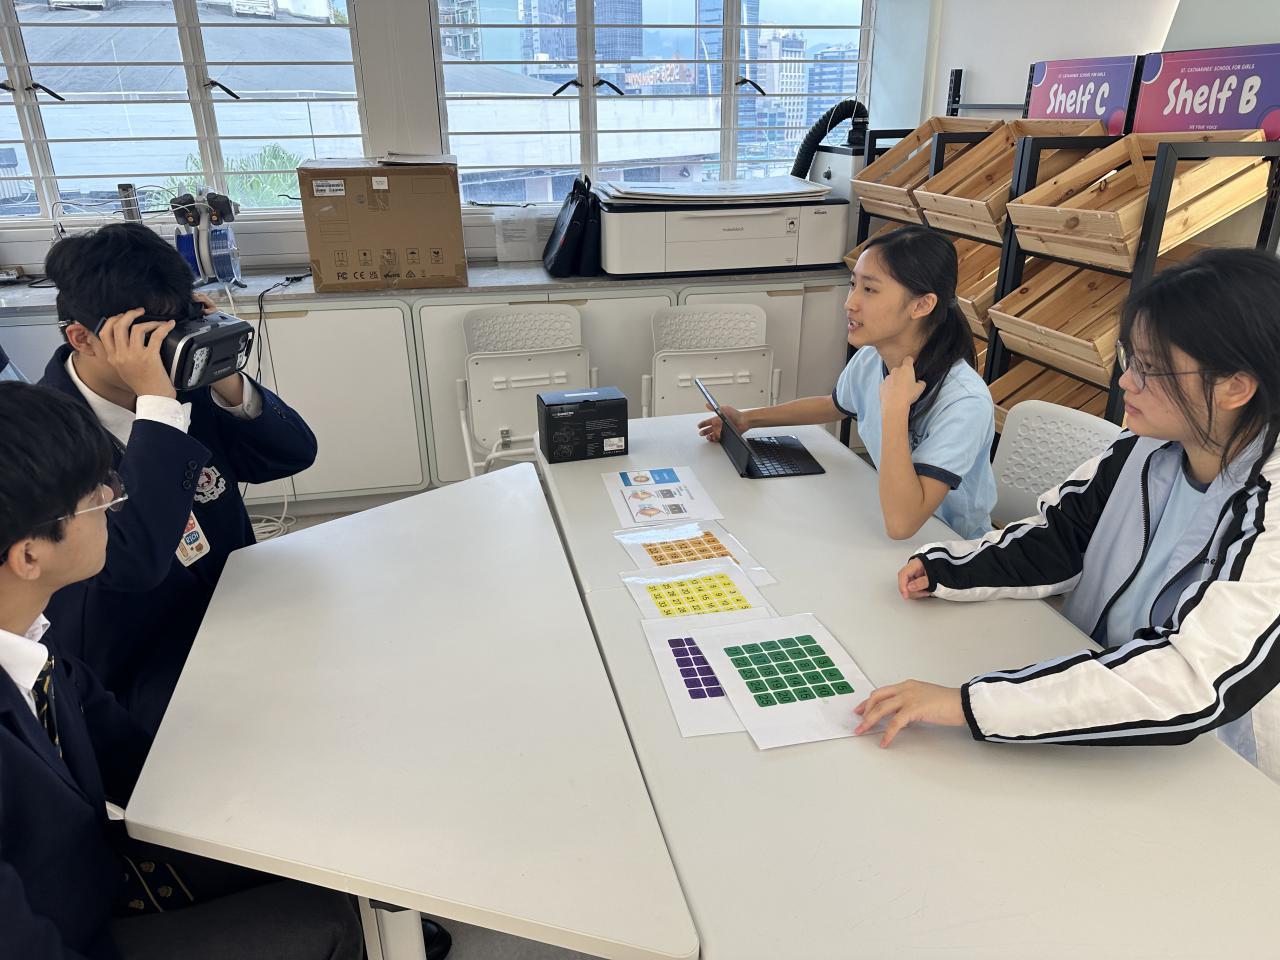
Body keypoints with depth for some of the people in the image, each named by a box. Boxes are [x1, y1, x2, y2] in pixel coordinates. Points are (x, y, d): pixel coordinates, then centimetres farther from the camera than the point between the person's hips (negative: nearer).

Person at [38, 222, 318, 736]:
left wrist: (227, 383, -17)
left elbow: (296, 454, 0)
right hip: (133, 683, -6)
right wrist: (157, 405, -33)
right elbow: (134, 563, -34)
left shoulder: (182, 384, -4)